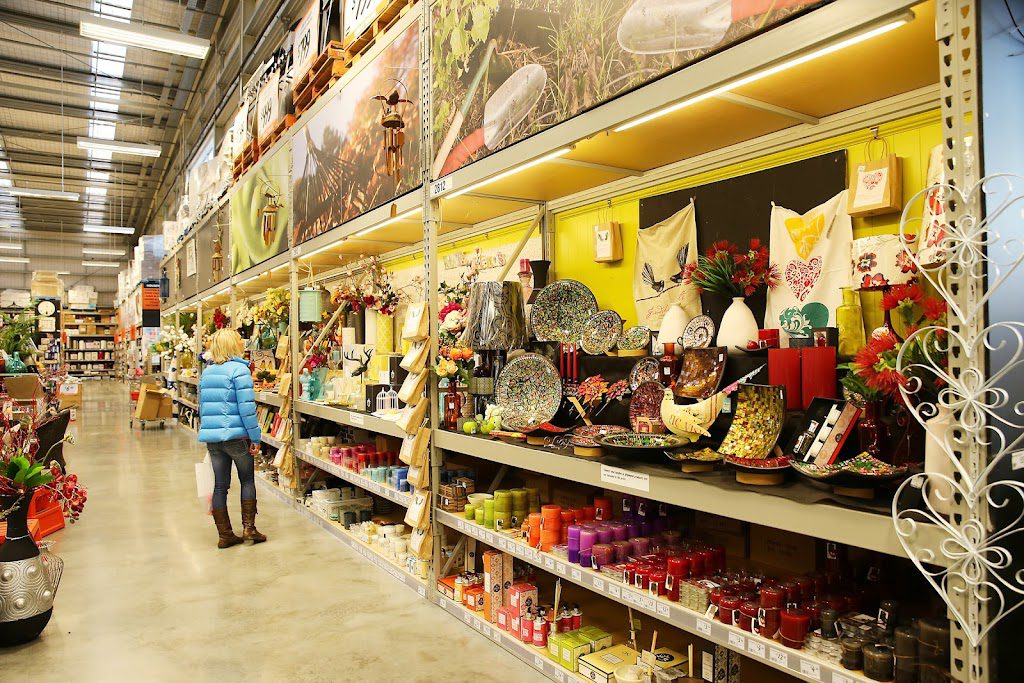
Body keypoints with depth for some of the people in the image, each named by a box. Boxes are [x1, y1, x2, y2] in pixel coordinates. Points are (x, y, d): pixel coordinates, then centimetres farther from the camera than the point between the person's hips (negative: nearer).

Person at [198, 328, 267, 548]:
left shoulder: (206, 372, 12)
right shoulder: (239, 370, -11)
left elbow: (202, 406, 18)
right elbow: (247, 408, -16)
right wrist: (255, 438, -12)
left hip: (211, 437, 6)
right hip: (236, 436, -6)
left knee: (220, 486, 10)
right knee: (247, 480, 11)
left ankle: (225, 534, 16)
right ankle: (249, 527, 10)